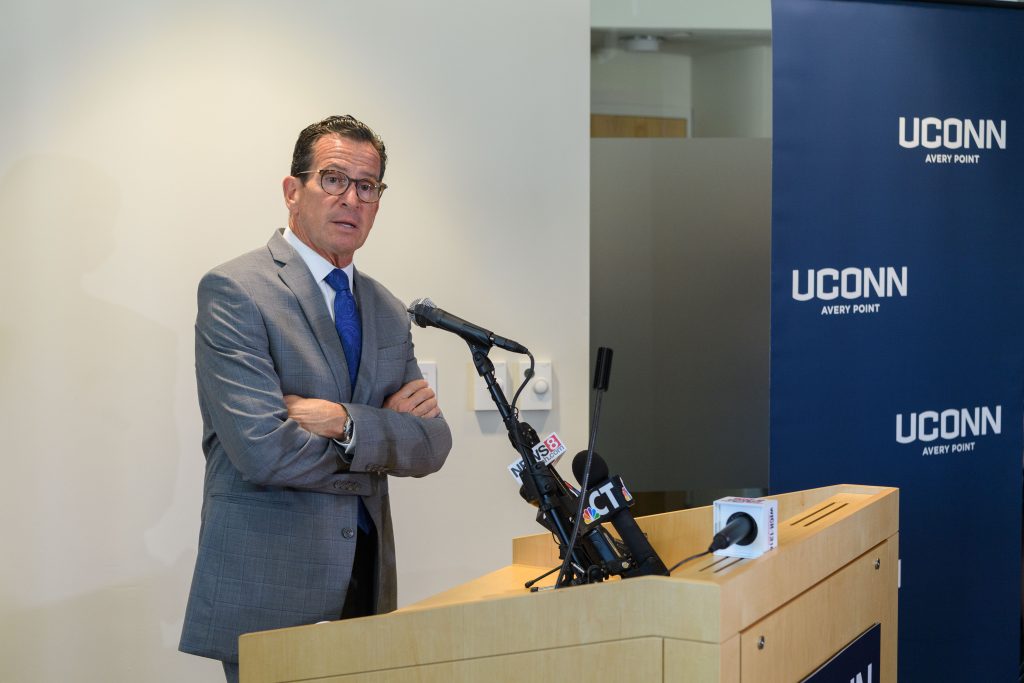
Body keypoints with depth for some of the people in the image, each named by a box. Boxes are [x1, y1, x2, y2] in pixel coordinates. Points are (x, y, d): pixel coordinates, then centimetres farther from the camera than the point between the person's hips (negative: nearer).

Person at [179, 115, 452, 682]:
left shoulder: (387, 312, 13)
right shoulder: (233, 291, -9)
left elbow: (433, 445, 4)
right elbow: (264, 451, -19)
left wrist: (346, 423, -14)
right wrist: (384, 434, -6)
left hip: (366, 585, 6)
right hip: (269, 594, -6)